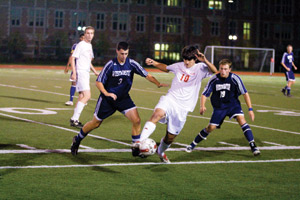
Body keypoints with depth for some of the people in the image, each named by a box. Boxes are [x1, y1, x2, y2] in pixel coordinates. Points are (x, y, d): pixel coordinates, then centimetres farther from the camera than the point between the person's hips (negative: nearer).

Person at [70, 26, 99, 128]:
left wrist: (95, 71, 24)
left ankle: (74, 120, 15)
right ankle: (74, 119, -17)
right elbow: (72, 58, -13)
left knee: (82, 97, 10)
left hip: (86, 73, 9)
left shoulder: (89, 46, 17)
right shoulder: (81, 45, -9)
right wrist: (74, 72, -22)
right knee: (87, 96, -18)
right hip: (80, 72, -9)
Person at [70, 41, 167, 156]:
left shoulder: (131, 64, -10)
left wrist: (158, 83, -28)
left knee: (136, 120, -16)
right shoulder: (111, 65, -16)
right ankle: (77, 140, 34)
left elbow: (147, 75, -11)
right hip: (107, 99, -2)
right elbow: (98, 82, -12)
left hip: (123, 98, 3)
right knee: (95, 124, 9)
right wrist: (106, 93, -29)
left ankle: (136, 148, -3)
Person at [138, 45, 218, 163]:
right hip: (170, 99, 1)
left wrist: (204, 61, -39)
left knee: (171, 136, 8)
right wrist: (154, 63, 19)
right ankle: (140, 142, -44)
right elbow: (166, 68, 33)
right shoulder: (179, 66, 11)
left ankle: (161, 152, 41)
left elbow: (214, 70, -21)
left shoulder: (200, 68, -1)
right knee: (158, 114, -34)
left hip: (182, 108, -1)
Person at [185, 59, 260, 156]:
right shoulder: (214, 79, -15)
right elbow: (205, 94, -7)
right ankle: (193, 144, 20)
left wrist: (250, 109, -20)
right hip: (219, 107, 1)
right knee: (210, 127, -1)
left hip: (233, 104, -1)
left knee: (241, 119, -25)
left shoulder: (235, 78, -19)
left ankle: (253, 146, -24)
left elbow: (245, 93, -14)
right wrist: (202, 106, -26)